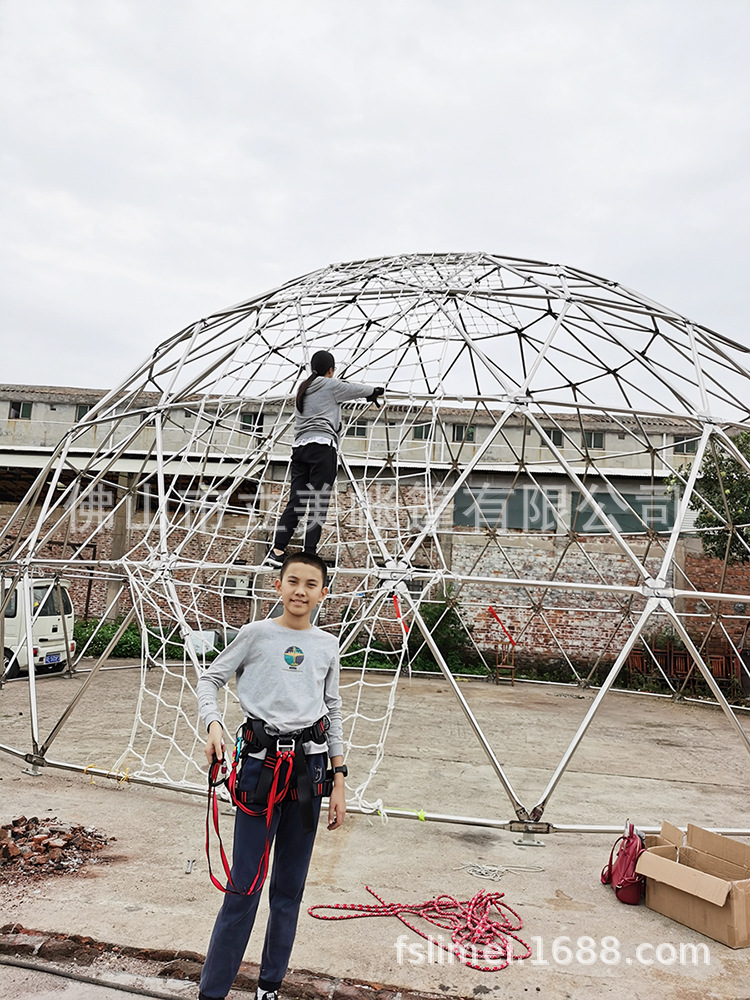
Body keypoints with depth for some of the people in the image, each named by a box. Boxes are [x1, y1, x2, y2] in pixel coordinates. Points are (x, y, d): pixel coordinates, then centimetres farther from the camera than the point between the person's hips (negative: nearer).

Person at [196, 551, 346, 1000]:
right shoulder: (256, 634, -3)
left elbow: (333, 713, 12)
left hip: (309, 765, 3)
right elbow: (210, 679, 4)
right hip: (262, 762, -3)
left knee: (290, 886, 13)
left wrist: (339, 781, 9)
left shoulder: (328, 646, 6)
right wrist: (213, 724, -15)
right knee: (245, 884, -1)